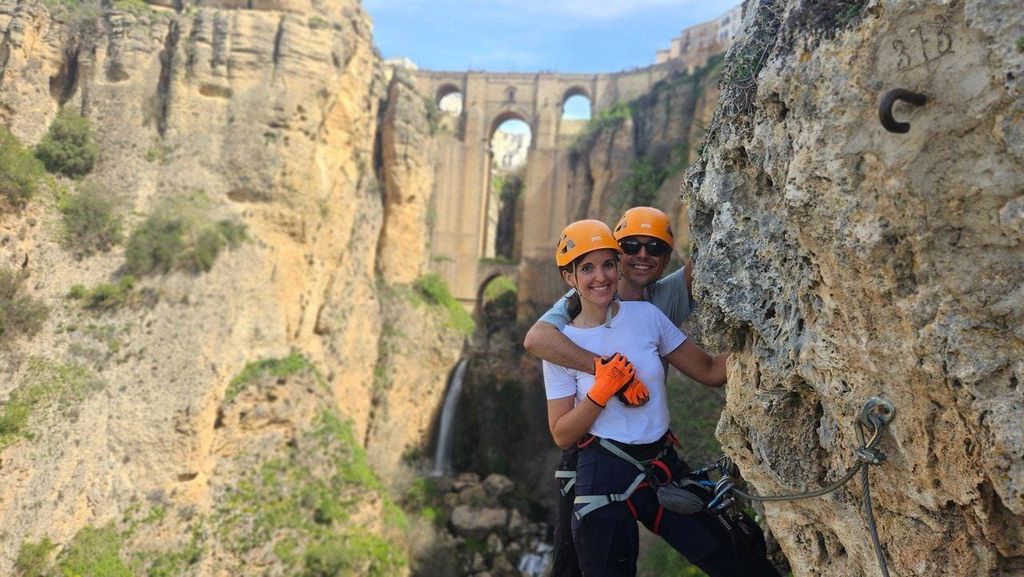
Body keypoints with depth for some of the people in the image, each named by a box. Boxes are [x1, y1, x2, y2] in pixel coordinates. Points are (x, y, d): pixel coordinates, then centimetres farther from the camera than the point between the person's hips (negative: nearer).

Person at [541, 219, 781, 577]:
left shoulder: (646, 315, 2)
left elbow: (710, 371, 5)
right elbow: (562, 436, -4)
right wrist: (601, 392, -17)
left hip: (664, 465, 3)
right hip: (605, 476, -2)